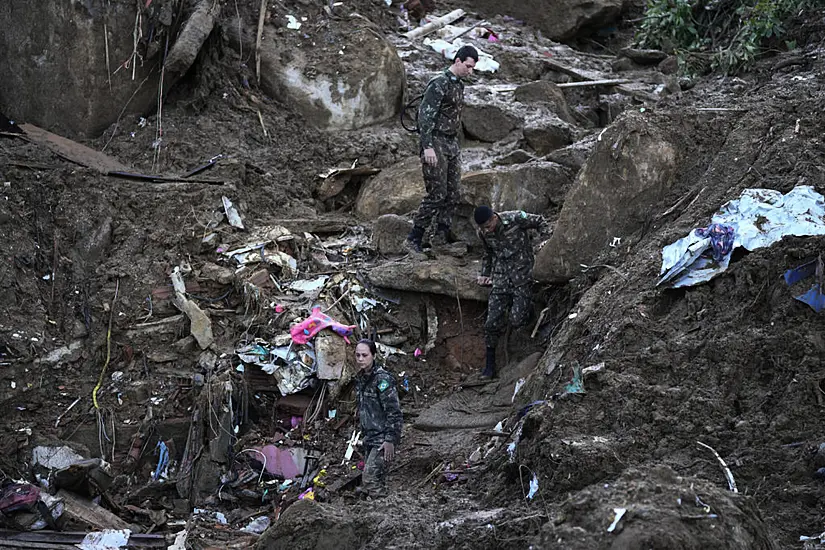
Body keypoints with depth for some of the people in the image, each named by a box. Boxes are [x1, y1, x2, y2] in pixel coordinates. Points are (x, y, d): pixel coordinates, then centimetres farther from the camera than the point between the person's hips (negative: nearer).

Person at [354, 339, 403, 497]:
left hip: (383, 440, -9)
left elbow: (394, 411, -19)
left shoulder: (382, 378, -16)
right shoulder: (360, 378, 11)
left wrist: (390, 440, -22)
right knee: (377, 479, 12)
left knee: (370, 479, -15)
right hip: (370, 438, 9)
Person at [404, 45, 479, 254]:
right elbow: (425, 116, -18)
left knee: (452, 194, 6)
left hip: (452, 144, 9)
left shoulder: (459, 86, 15)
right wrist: (428, 147, -23)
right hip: (435, 143, -9)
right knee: (437, 194, -11)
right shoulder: (439, 84, -13)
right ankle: (413, 240, -7)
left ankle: (441, 239, 12)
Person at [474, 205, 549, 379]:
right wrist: (484, 274, 17)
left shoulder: (515, 219, -16)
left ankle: (527, 304, 23)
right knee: (492, 322, -4)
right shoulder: (483, 233, 0)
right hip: (501, 279, 4)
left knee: (516, 321, -13)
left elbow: (540, 222, 0)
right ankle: (490, 366, 9)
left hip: (521, 275, -4)